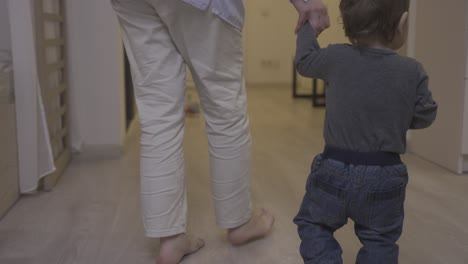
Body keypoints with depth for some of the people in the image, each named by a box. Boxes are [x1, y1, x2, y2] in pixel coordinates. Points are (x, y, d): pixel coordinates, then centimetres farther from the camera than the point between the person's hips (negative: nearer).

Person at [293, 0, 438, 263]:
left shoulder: (336, 58, -11)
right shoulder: (413, 71, -10)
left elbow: (304, 61, 7)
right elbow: (424, 116, 0)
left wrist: (308, 29, 24)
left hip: (335, 170, 0)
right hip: (384, 176, 1)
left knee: (314, 224, 20)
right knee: (380, 239, 19)